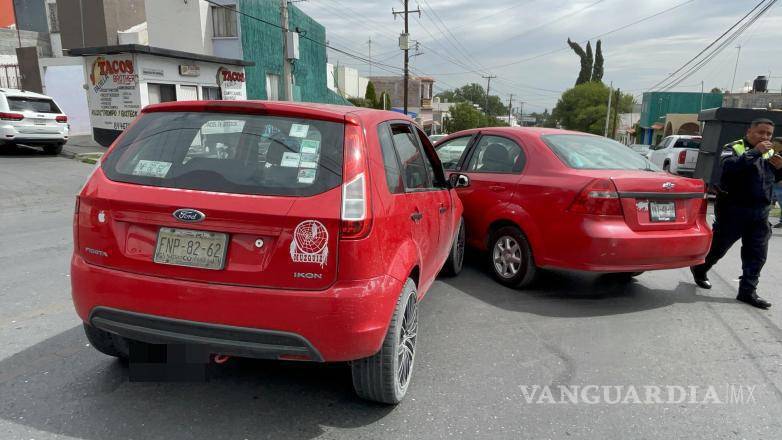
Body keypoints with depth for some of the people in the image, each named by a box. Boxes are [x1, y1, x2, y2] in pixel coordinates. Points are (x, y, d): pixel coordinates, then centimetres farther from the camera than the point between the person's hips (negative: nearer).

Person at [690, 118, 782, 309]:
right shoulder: (734, 148, -8)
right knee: (719, 246, 7)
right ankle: (699, 270, 32)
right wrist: (755, 152, -28)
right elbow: (730, 167, -29)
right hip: (734, 210, -6)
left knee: (757, 254, 5)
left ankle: (747, 291, 13)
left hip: (760, 213, 6)